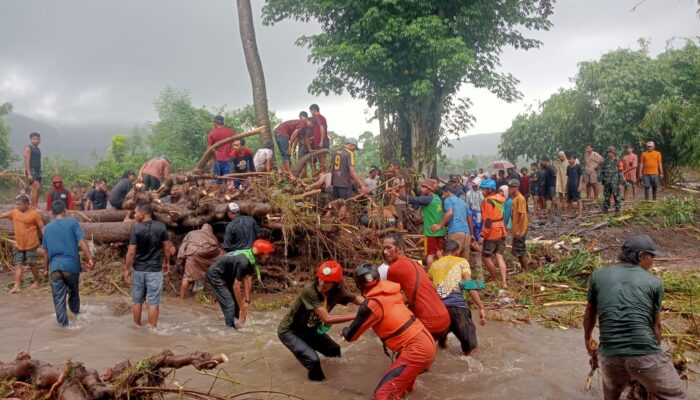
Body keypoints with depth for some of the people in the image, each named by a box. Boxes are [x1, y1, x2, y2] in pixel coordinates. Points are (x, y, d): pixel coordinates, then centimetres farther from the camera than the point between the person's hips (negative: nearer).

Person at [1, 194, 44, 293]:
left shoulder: (34, 213, -13)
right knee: (18, 265, 5)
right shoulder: (14, 212, 2)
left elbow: (42, 228, -11)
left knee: (31, 265, 5)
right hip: (18, 244, 5)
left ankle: (38, 280, 27)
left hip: (31, 244, -5)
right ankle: (17, 286, 7)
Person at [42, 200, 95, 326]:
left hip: (54, 267, 1)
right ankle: (75, 312, 41)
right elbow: (82, 242, -12)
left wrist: (46, 269, 19)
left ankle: (63, 322, 12)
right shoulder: (72, 223, -2)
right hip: (71, 265, -1)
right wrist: (90, 259, -14)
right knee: (73, 291, 21)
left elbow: (46, 251, 10)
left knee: (58, 297, 9)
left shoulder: (47, 228, 7)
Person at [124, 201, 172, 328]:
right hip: (155, 270, 0)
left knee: (137, 301, 15)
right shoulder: (161, 227, -7)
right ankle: (152, 329, 8)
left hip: (138, 269, 0)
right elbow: (167, 248, 0)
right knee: (153, 302, 4)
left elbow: (131, 251, -11)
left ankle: (137, 327, 27)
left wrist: (127, 268, -1)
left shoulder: (136, 228, -12)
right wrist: (167, 262, 14)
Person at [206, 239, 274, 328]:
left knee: (236, 300, 12)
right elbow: (236, 286, -27)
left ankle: (238, 325, 22)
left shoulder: (251, 258, -6)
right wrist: (242, 307, -17)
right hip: (215, 275, -9)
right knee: (229, 304, -12)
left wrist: (247, 301, -3)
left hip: (225, 275, 9)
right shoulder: (244, 262, -33)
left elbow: (247, 279, -3)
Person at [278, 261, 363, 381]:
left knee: (334, 350, 12)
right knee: (313, 360, -22)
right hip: (289, 331, -7)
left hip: (309, 329, 7)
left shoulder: (338, 291, -17)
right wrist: (356, 315, -37)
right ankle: (317, 380, 5)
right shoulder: (309, 290, -36)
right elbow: (327, 319, -38)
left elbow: (358, 299, -3)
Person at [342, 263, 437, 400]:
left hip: (416, 350, -9)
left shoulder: (371, 305, -15)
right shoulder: (390, 291, 4)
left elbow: (351, 336, -3)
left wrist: (344, 331, 20)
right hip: (427, 343, 9)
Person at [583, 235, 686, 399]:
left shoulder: (598, 276, 8)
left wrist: (587, 340, 37)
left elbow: (589, 314, 20)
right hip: (646, 355, -2)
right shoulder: (655, 282, 4)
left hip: (609, 356, 3)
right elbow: (656, 325, 13)